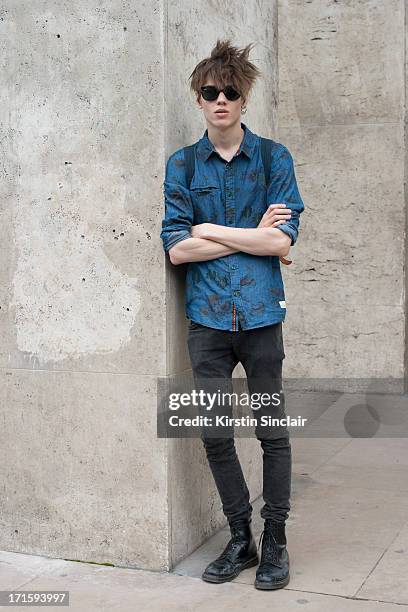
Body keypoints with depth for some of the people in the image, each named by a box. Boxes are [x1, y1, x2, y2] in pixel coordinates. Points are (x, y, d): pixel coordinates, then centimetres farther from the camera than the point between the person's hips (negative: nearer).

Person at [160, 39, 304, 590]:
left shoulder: (275, 158, 3)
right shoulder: (182, 165, 7)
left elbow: (283, 239, -9)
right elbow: (177, 248, -3)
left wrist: (211, 232, -7)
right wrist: (253, 236, -5)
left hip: (261, 316, -1)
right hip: (207, 318, 2)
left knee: (273, 434, 6)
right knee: (215, 435, 7)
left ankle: (275, 540, 23)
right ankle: (241, 538, 25)